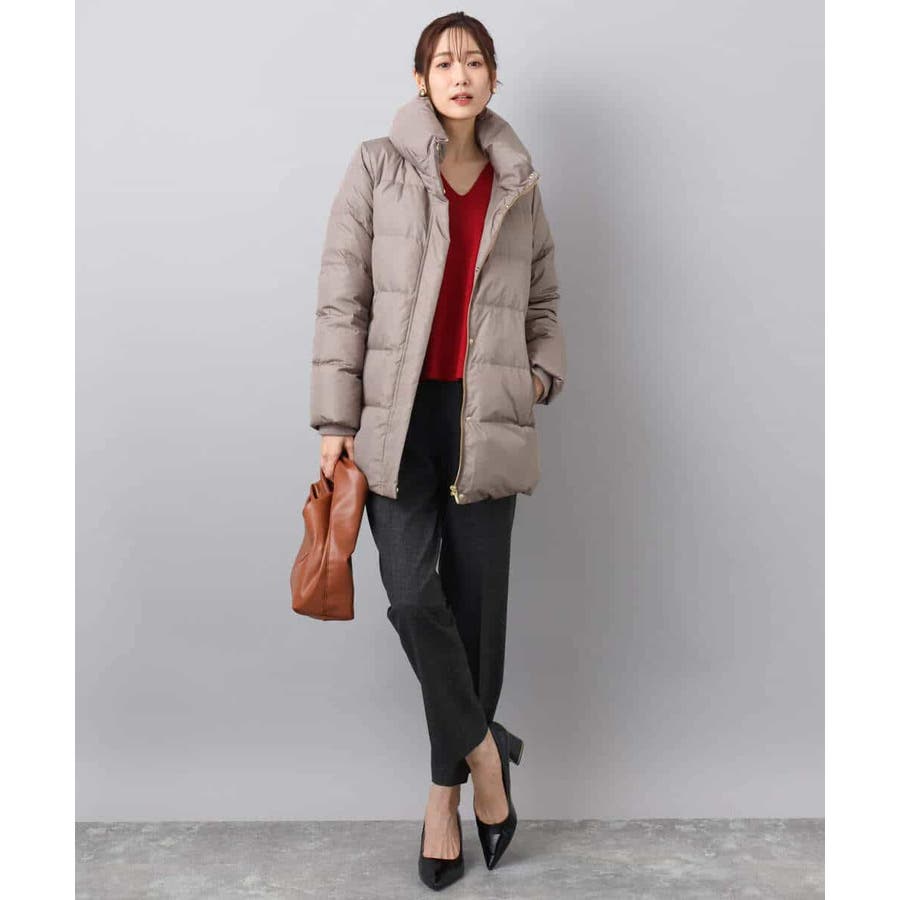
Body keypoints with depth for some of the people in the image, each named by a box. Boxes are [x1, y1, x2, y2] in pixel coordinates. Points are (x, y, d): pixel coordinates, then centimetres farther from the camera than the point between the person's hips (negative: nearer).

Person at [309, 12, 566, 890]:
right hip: (398, 413, -2)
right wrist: (335, 420, -6)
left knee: (475, 601, 4)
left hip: (487, 416, 2)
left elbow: (543, 300, 22)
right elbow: (341, 298, -1)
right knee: (411, 593, -15)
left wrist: (542, 370, 3)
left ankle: (445, 792, 21)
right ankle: (483, 748, 10)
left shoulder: (517, 184, 12)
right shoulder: (377, 167, 3)